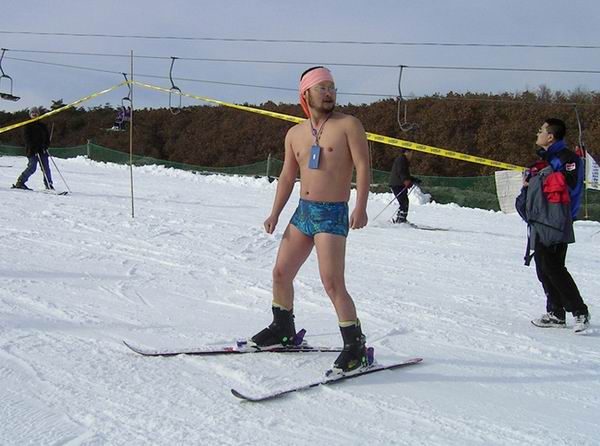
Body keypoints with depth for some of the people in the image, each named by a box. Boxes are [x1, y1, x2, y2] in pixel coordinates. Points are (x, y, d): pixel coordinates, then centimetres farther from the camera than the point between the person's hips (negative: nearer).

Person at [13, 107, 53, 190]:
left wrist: (46, 145, -3)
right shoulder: (28, 126, 3)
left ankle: (48, 185, 2)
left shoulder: (42, 125, 16)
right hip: (32, 151, -4)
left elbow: (47, 136, 16)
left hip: (42, 150, 4)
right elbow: (27, 138, -7)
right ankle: (20, 182, 2)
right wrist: (34, 147, -19)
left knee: (46, 168, -2)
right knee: (32, 168, -11)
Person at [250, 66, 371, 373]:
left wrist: (360, 207, -23)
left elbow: (362, 166, -12)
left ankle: (356, 346, -3)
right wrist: (275, 213, 13)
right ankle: (283, 331, 31)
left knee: (332, 283, -14)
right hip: (303, 211, 6)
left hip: (333, 214, -6)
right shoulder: (295, 134, 12)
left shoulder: (348, 125, -4)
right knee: (281, 272, 11)